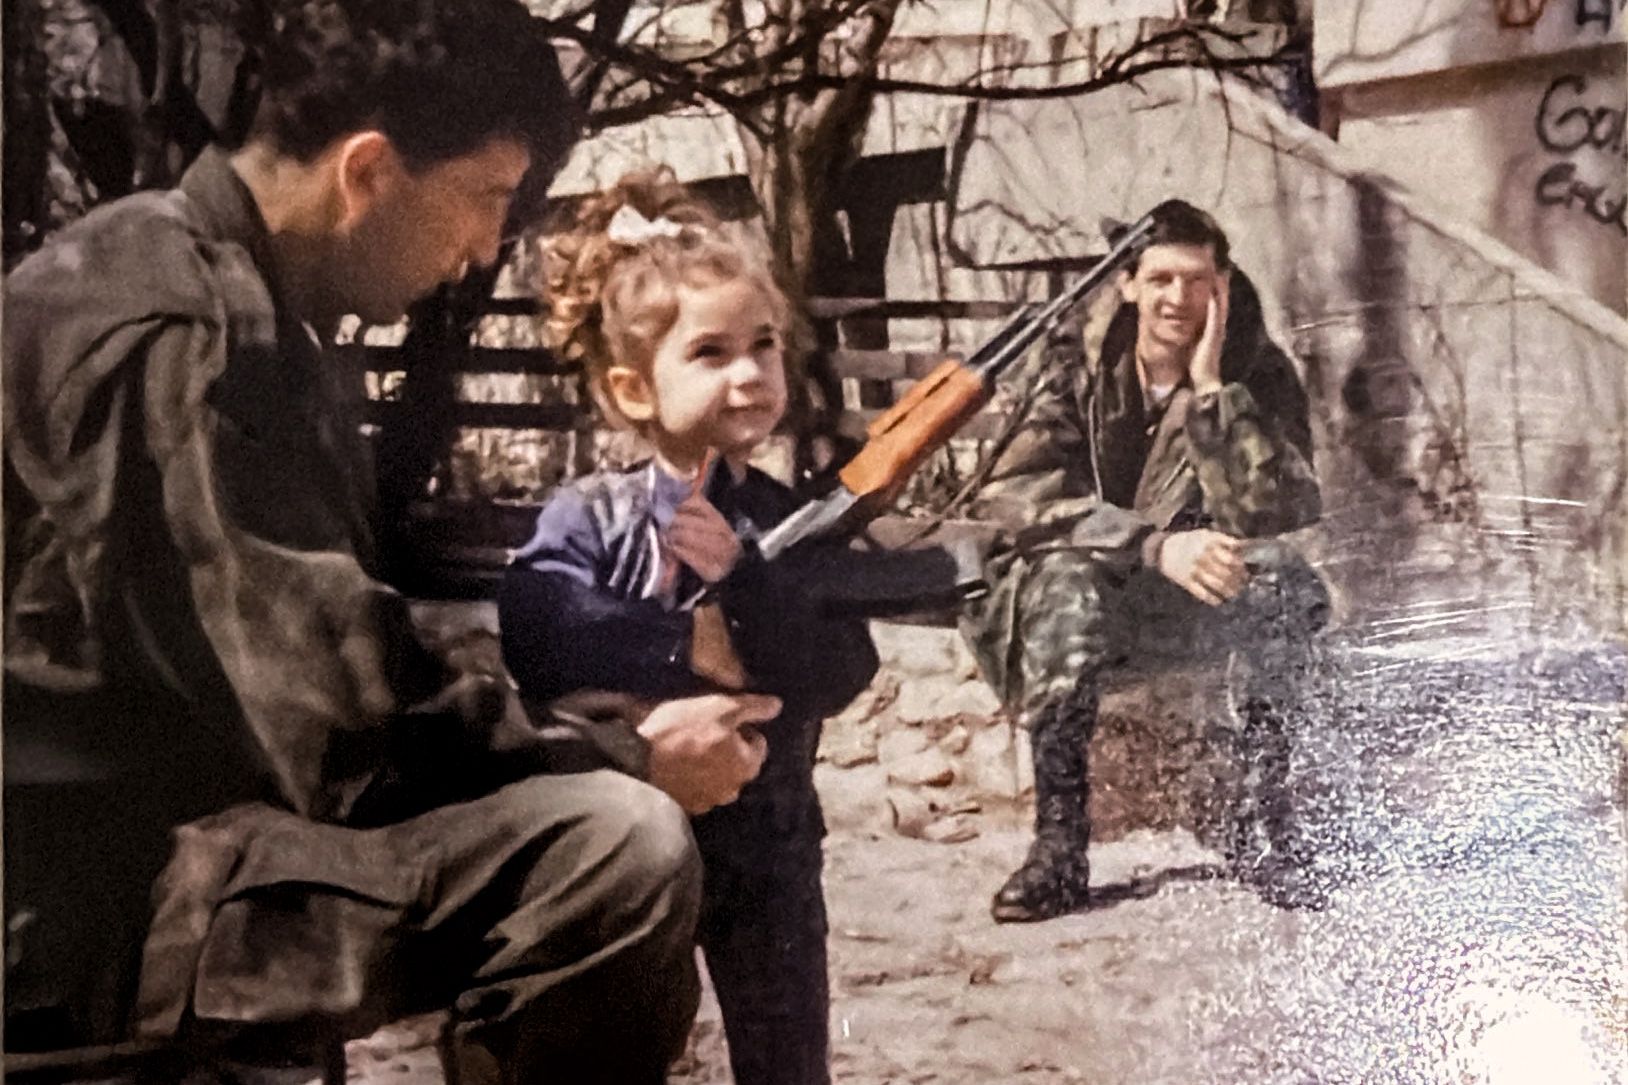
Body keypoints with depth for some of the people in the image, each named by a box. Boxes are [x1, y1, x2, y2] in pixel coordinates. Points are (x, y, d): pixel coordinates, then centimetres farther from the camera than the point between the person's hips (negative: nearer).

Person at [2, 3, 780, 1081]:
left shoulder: (228, 299, 12)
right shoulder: (184, 335, -21)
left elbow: (314, 647, 13)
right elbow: (350, 730, -24)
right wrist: (626, 749, -10)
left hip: (168, 817, 11)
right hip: (98, 889, -11)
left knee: (595, 803, 20)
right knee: (620, 848, -27)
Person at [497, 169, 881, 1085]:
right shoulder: (590, 515, -10)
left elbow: (842, 673, -15)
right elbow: (539, 635, -27)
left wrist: (743, 578, -26)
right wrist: (689, 649, -28)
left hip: (767, 843, 2)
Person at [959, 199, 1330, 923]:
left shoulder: (1256, 374, -5)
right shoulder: (1077, 367, -8)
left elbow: (1281, 513, -19)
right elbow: (1010, 492, -22)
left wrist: (1212, 387, -25)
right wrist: (1156, 544, -33)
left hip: (1194, 606, 2)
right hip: (1081, 593, -1)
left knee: (1292, 591, -27)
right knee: (1067, 581, -34)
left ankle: (1269, 828, -16)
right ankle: (1058, 845, -31)